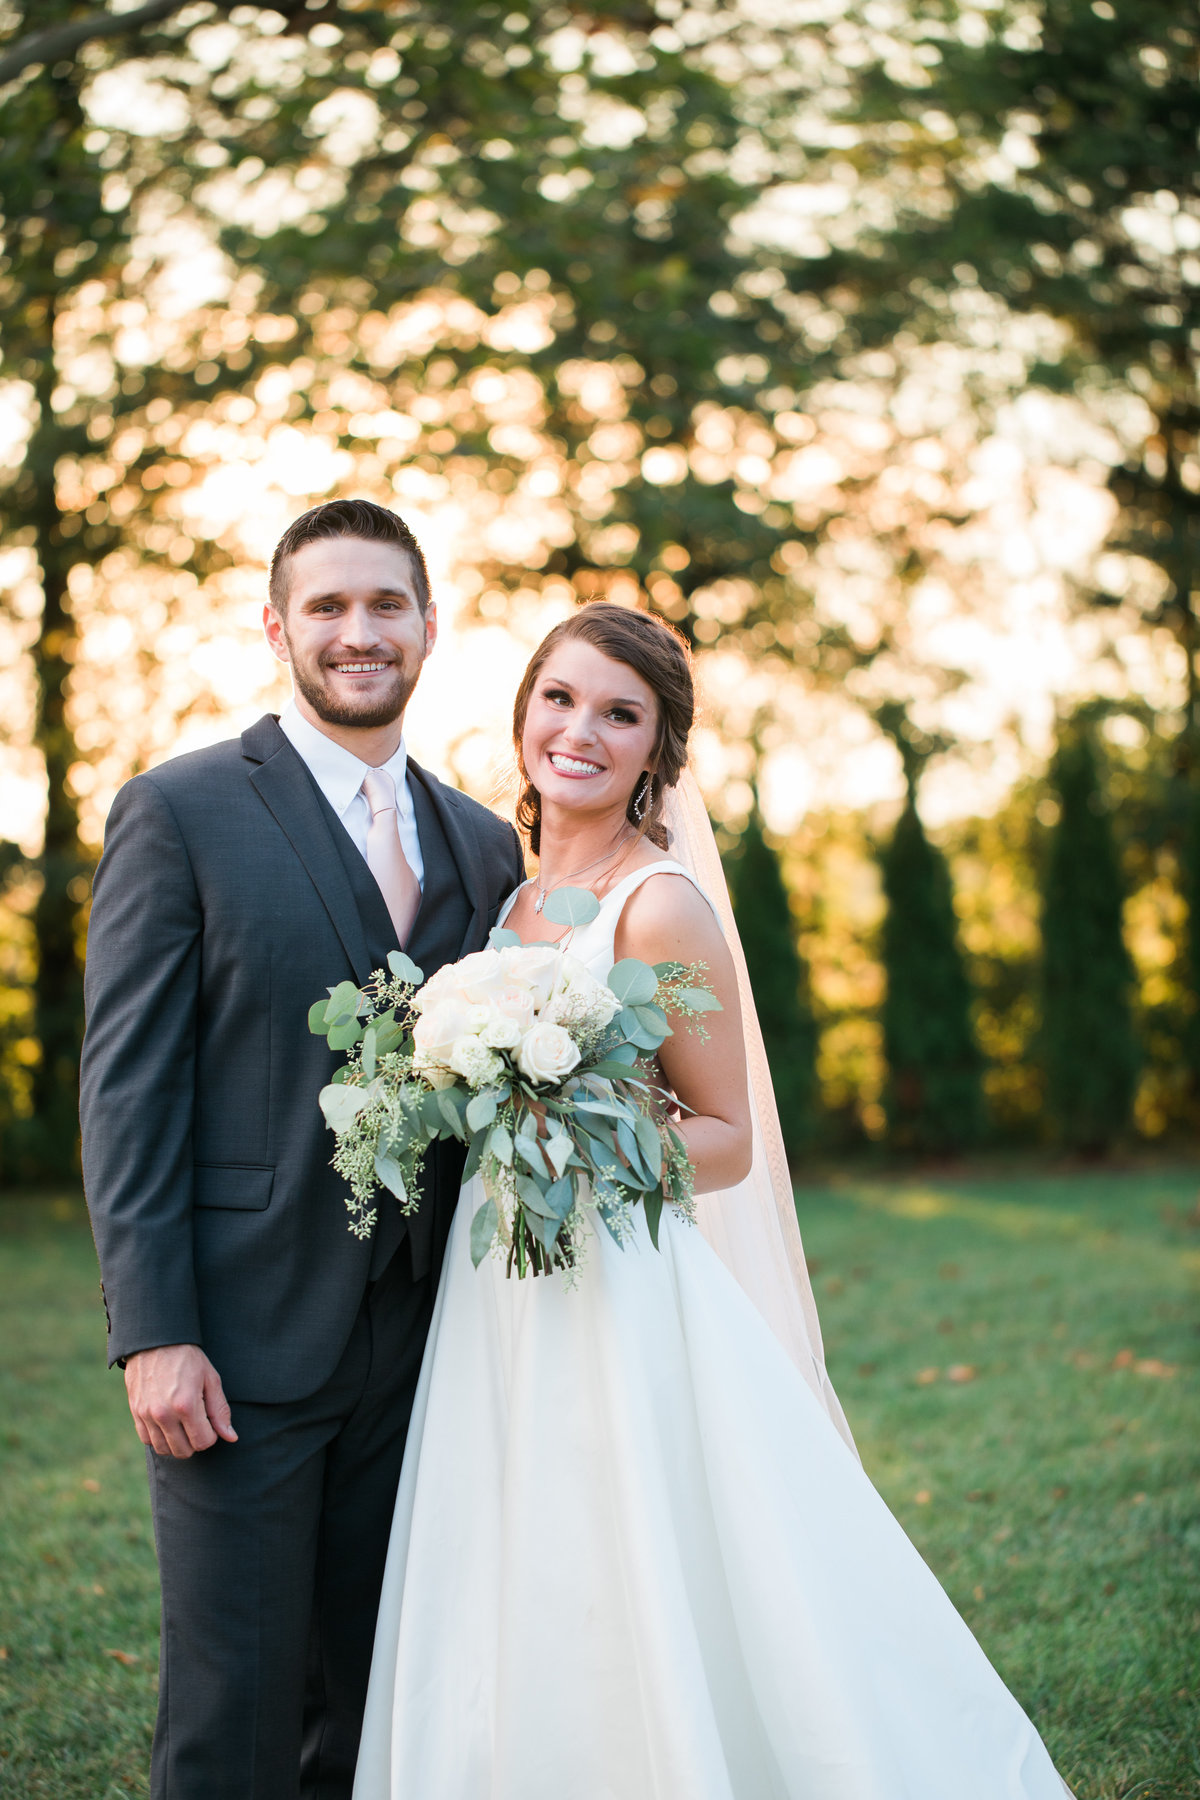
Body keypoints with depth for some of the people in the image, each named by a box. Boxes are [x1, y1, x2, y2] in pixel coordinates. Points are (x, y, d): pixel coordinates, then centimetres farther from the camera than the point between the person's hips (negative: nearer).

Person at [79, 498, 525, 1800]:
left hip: (418, 1346, 5)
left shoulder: (483, 846, 12)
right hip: (242, 1337, -5)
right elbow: (127, 1085, -7)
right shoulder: (178, 813, -3)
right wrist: (151, 1335, -14)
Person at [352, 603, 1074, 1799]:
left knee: (641, 1635, -1)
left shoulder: (662, 908, -10)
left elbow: (728, 1141, -8)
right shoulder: (514, 903, 12)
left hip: (622, 1307, -7)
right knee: (512, 1633, 13)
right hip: (497, 1309, 7)